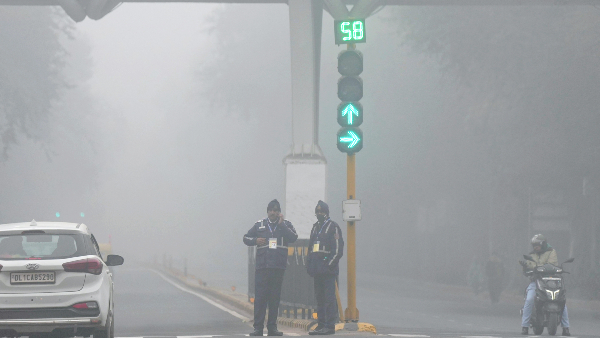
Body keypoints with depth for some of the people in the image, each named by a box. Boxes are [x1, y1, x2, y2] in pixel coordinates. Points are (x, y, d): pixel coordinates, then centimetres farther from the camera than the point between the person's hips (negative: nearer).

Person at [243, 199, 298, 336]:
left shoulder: (285, 224, 8)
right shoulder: (259, 224, 11)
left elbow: (293, 237, -8)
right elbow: (246, 238, 16)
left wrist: (281, 224, -11)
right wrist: (255, 240, -4)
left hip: (278, 267, 0)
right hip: (262, 267, 0)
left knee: (275, 298, 4)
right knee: (260, 297, -5)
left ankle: (272, 327, 10)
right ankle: (258, 327, -3)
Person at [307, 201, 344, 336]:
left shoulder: (333, 227, -4)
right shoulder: (315, 227, 19)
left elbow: (338, 249, -9)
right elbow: (311, 247, 24)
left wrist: (329, 264, -15)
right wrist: (310, 264, 12)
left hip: (328, 269, -8)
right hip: (317, 269, 8)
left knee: (329, 298, -9)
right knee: (319, 298, 8)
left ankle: (330, 326, -9)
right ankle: (321, 324, 12)